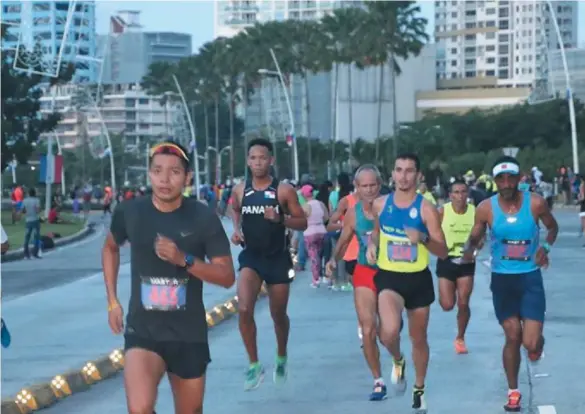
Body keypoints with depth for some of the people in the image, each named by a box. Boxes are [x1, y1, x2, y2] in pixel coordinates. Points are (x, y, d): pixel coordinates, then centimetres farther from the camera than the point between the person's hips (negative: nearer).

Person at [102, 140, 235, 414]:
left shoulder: (203, 218, -9)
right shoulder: (129, 212, -5)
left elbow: (227, 277, -8)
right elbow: (110, 248, 17)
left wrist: (184, 259, -23)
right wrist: (112, 301, 9)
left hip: (189, 334, 1)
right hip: (142, 331, 0)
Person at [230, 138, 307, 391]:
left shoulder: (284, 190, -9)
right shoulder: (239, 190, -1)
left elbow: (303, 223, -5)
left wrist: (280, 218, -22)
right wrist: (236, 229, 2)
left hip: (278, 258, -1)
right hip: (250, 257, 1)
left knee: (279, 315, 12)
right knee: (244, 310, -19)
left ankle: (281, 359, 39)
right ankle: (254, 366, -7)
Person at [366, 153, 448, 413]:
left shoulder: (426, 208, -10)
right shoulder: (380, 204, -1)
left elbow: (443, 252, -12)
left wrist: (423, 238, -31)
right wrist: (372, 245, -2)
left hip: (418, 279, 0)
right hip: (389, 277, 0)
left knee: (419, 338, 14)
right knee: (389, 331, -26)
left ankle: (419, 389, 37)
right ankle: (397, 361, 9)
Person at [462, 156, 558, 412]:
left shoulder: (536, 203, -11)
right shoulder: (486, 208, -10)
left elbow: (553, 227, 8)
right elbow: (475, 238, 3)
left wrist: (546, 247, -11)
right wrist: (469, 250, -20)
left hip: (530, 278, -1)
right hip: (502, 278, 1)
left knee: (531, 343, -9)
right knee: (512, 337, 8)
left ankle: (537, 343, 32)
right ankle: (513, 392, 27)